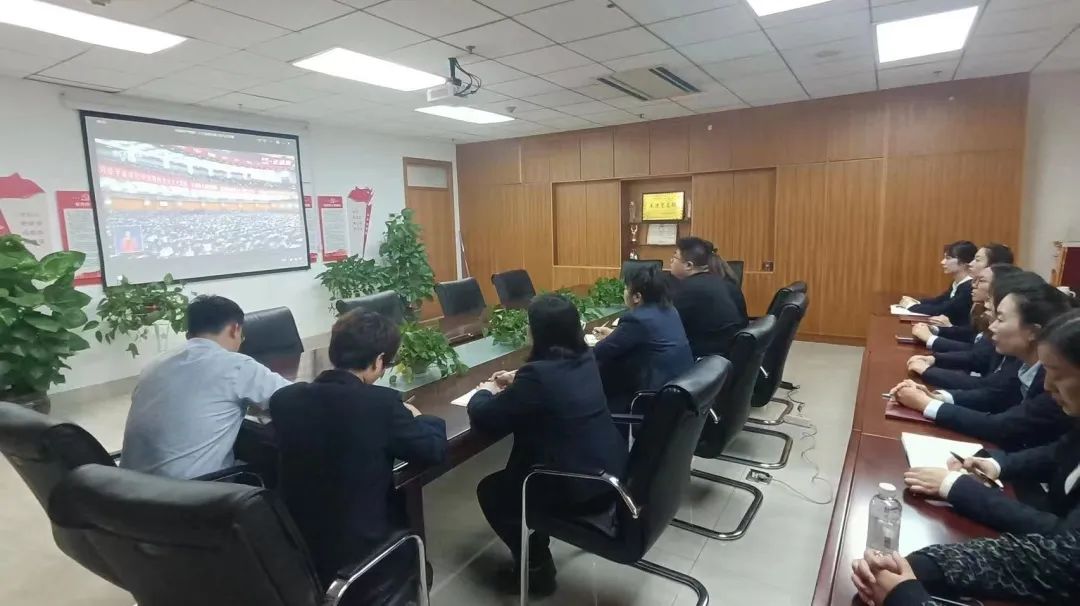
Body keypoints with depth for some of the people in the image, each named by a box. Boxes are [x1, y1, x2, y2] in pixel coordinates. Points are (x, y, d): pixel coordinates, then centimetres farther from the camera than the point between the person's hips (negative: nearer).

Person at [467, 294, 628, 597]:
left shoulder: (538, 373, -24)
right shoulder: (585, 359, 1)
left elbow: (485, 420, -15)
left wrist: (483, 393, 5)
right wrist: (518, 380, 19)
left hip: (578, 484, -9)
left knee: (489, 490, 15)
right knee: (507, 478, 28)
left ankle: (536, 567, 24)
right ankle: (537, 549, 38)